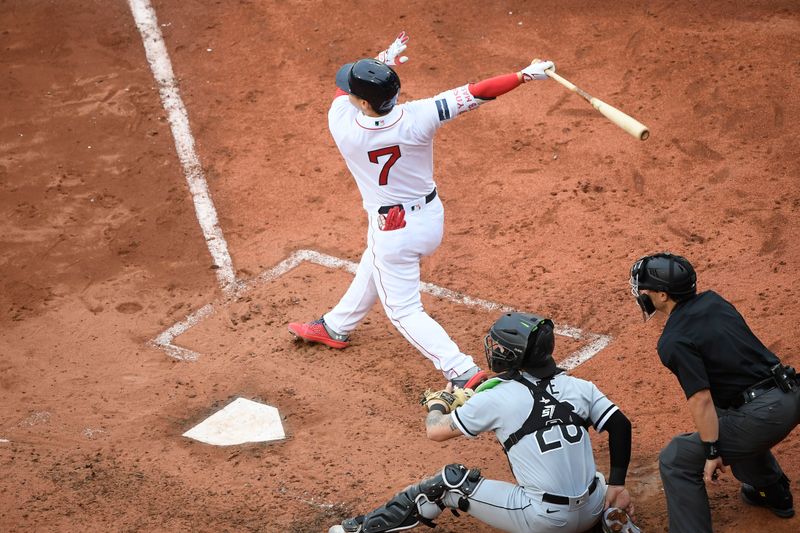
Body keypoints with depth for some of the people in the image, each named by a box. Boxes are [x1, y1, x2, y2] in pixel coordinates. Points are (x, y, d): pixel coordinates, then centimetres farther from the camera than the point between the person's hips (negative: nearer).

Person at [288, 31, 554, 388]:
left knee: (405, 311, 8)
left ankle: (462, 372, -3)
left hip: (392, 231, -5)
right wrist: (525, 75, -19)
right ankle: (336, 328, 53)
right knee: (372, 269, 30)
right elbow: (474, 93, -26)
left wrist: (382, 61, 10)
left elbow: (343, 91, -3)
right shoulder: (417, 117, -25)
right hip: (432, 217, 5)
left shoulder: (342, 124, -25)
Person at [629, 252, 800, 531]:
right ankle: (776, 495, 56)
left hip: (763, 414, -9)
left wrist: (712, 453, -12)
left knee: (675, 462, 2)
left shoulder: (673, 341, -13)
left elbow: (701, 400, -17)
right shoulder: (713, 300, 9)